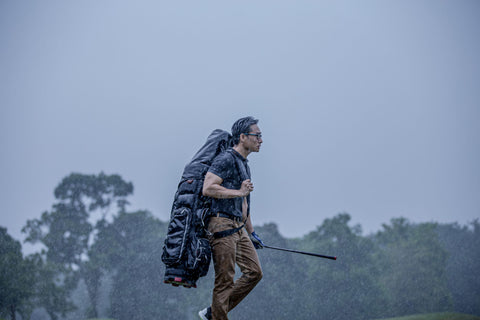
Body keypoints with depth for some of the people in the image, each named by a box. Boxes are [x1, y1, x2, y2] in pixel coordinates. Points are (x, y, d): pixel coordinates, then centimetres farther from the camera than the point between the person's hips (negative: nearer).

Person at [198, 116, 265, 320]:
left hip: (238, 227, 10)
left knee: (254, 272, 5)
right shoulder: (226, 159, -10)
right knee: (225, 281, -8)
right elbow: (207, 189, -21)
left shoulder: (244, 164, 21)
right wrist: (239, 192, -19)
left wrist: (251, 233, 28)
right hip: (222, 225, -10)